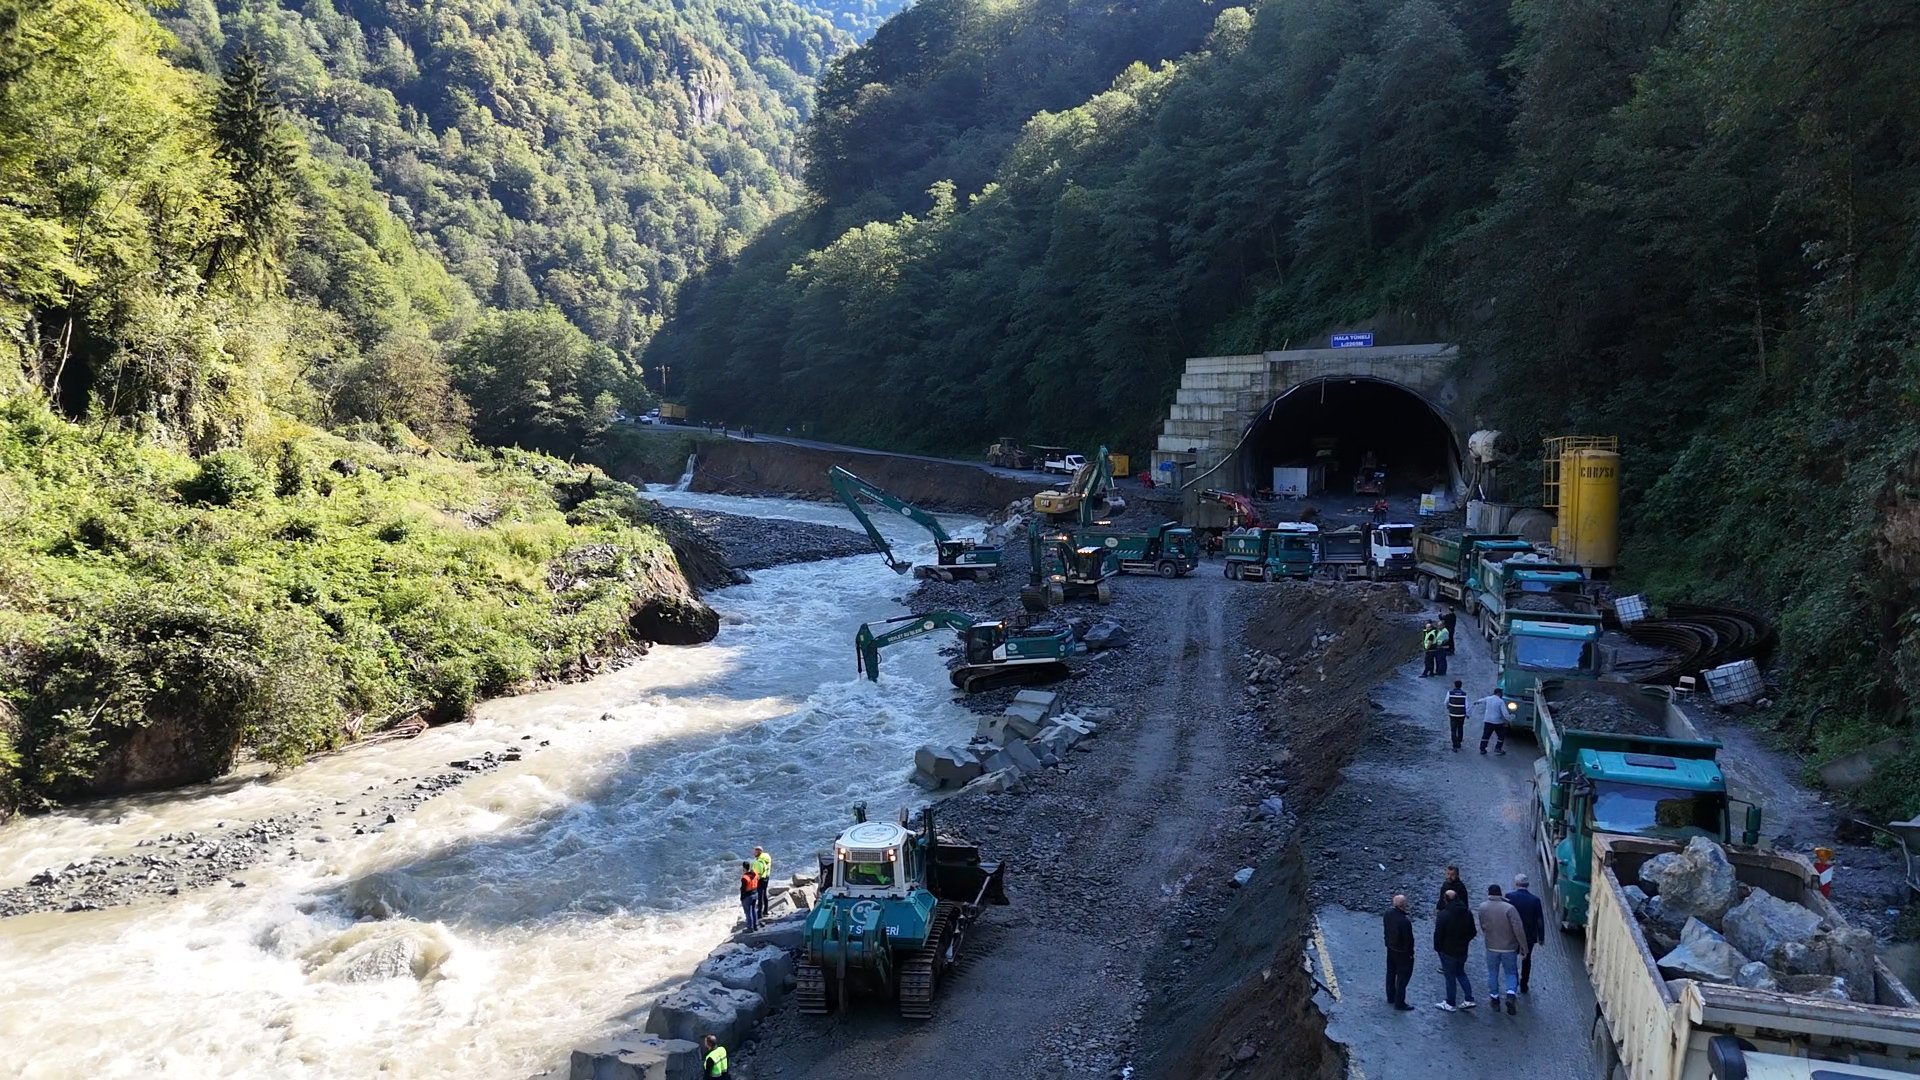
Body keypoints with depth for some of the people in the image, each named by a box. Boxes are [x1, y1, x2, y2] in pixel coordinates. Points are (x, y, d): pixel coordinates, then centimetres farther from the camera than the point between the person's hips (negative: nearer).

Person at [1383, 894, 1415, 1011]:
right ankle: (1399, 1002, 20)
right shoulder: (1405, 922, -35)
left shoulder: (1388, 913, -12)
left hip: (1390, 948, 7)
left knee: (1391, 973, 23)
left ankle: (1390, 997, 39)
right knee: (1403, 977, 10)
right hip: (1402, 952, -7)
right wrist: (1410, 953, -7)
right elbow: (1409, 940, -23)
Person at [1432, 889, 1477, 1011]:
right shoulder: (1467, 913, -2)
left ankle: (1450, 1004, 17)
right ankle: (1469, 999, 19)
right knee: (1460, 973, 23)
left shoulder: (1443, 915, -22)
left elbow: (1438, 934, -18)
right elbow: (1472, 932, 6)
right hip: (1463, 951, 6)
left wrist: (1437, 947, -2)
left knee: (1450, 977, 7)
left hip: (1448, 951, -5)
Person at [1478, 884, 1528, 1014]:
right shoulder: (1509, 908, -17)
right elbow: (1518, 929, -19)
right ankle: (1510, 995, -6)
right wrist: (1523, 946, -9)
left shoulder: (1483, 908, -7)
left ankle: (1494, 998, 26)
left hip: (1491, 947, 2)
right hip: (1509, 948, -2)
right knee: (1511, 973, 13)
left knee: (1493, 974, 18)